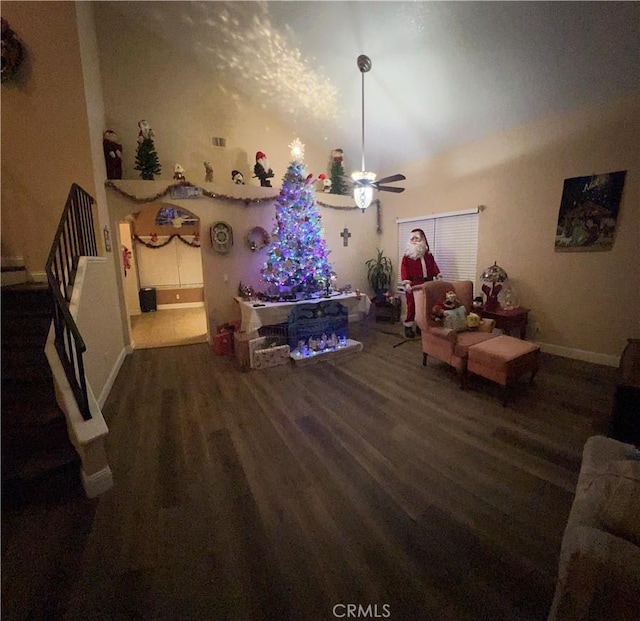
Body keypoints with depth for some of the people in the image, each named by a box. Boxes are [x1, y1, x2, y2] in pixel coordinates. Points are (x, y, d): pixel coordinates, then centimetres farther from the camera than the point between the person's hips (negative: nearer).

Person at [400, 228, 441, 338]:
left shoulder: (428, 255, 14)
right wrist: (406, 283, -18)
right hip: (413, 284, -4)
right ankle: (408, 327, 6)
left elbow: (433, 266, 7)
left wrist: (438, 276, -10)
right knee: (412, 305, -4)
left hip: (427, 283, 4)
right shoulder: (407, 256, 2)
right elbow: (404, 269, -7)